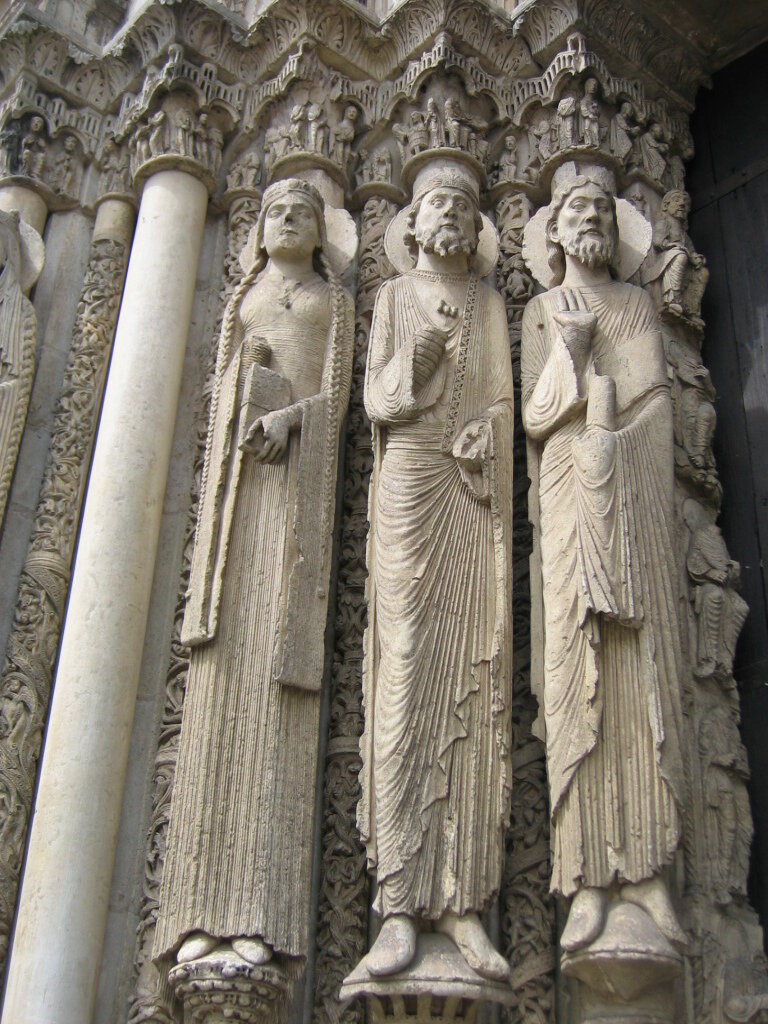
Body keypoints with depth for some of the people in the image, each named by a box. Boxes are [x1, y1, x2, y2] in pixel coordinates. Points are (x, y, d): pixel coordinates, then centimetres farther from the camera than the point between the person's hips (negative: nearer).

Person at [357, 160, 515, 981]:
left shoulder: (490, 303, 21)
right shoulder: (395, 295, 15)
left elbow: (503, 399, 14)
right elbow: (377, 399, 5)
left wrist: (484, 430, -8)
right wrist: (413, 362, -14)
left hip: (476, 496, 2)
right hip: (410, 487, -2)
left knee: (472, 680, -7)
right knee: (407, 674, -12)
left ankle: (463, 899, -8)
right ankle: (401, 902, -14)